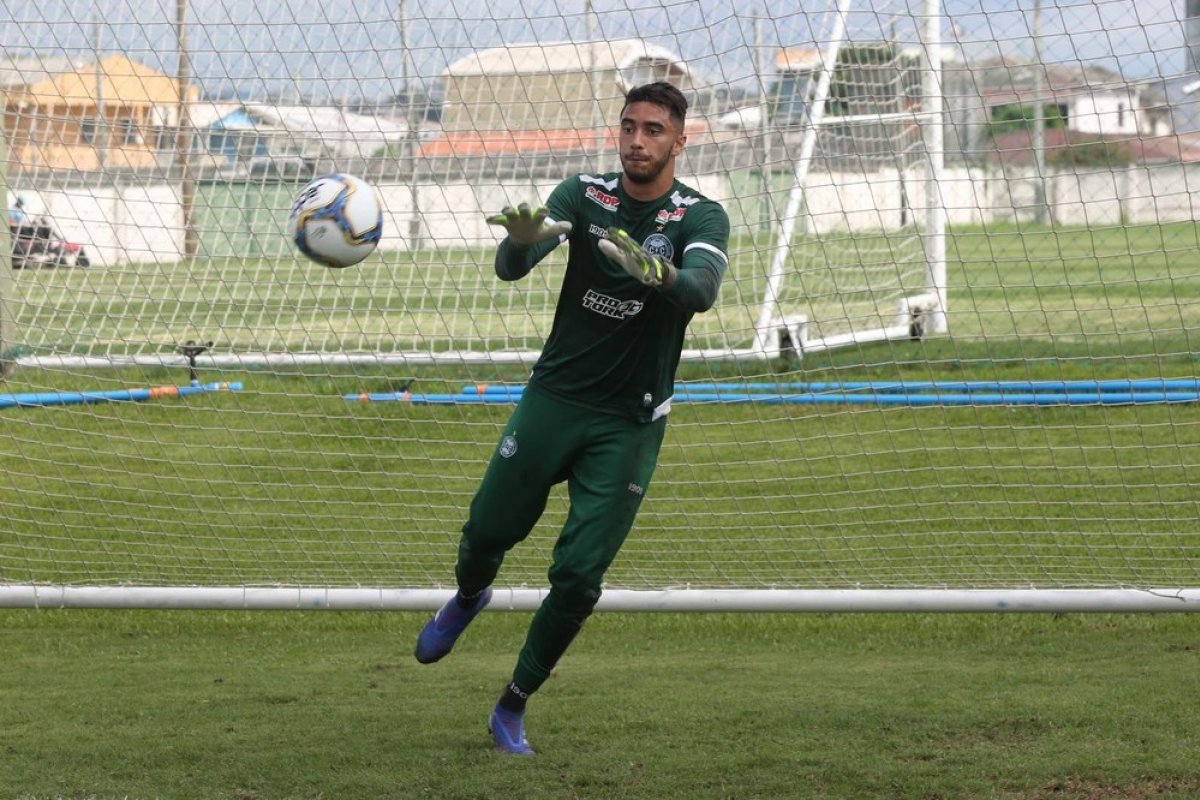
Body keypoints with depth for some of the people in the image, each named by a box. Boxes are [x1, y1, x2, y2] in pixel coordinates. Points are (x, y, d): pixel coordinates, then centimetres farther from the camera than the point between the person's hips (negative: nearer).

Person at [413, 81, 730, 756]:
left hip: (630, 422, -2)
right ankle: (468, 600, 45)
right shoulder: (586, 194, -5)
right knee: (486, 534, 7)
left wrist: (658, 274, -54)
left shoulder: (701, 217, -10)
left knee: (578, 577, -5)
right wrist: (522, 240, -44)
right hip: (555, 397, 2)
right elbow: (511, 267, -20)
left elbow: (703, 289, -31)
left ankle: (514, 707, 13)